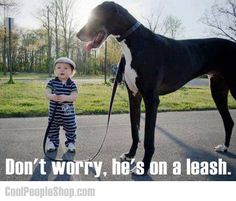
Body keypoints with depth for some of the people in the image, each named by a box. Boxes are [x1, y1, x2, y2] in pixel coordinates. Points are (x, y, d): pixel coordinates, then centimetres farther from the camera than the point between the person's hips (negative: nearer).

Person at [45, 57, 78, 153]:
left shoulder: (72, 84, -7)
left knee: (70, 128, 10)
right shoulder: (52, 82, -5)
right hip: (54, 112, 1)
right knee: (53, 128, 13)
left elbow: (74, 96, -17)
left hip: (68, 113, -1)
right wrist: (52, 96, -37)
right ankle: (53, 142, 30)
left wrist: (65, 97, -36)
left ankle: (71, 142, 28)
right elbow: (47, 92, -14)